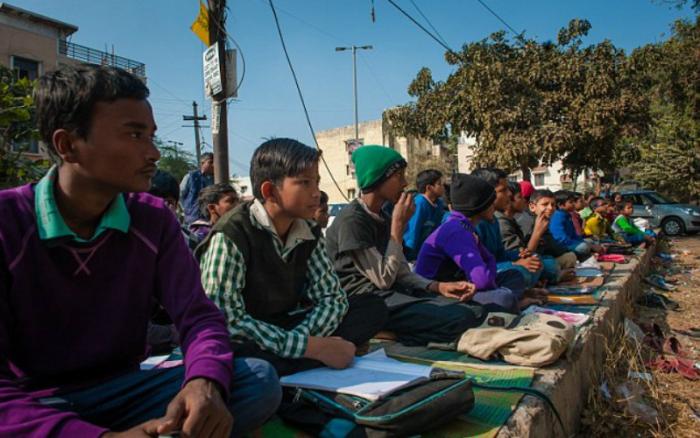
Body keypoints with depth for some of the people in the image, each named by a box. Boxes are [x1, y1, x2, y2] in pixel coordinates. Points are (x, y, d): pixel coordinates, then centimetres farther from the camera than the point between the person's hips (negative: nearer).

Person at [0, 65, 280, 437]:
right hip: (34, 405, -4)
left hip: (124, 392, 4)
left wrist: (205, 383, -30)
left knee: (260, 380, -16)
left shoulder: (154, 219, -2)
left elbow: (198, 315, -7)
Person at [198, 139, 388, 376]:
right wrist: (309, 347, -28)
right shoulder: (229, 237, -21)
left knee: (373, 306, -6)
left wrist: (303, 339, -23)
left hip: (286, 328, 6)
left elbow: (332, 296, -2)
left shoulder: (310, 233, -2)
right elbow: (226, 320, -27)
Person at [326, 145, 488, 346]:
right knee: (462, 318, -21)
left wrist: (439, 286, -5)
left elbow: (401, 273, 11)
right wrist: (398, 225, -12)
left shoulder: (383, 218, 15)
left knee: (475, 309, -5)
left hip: (391, 293, 9)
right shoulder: (352, 219, -14)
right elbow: (384, 279, -16)